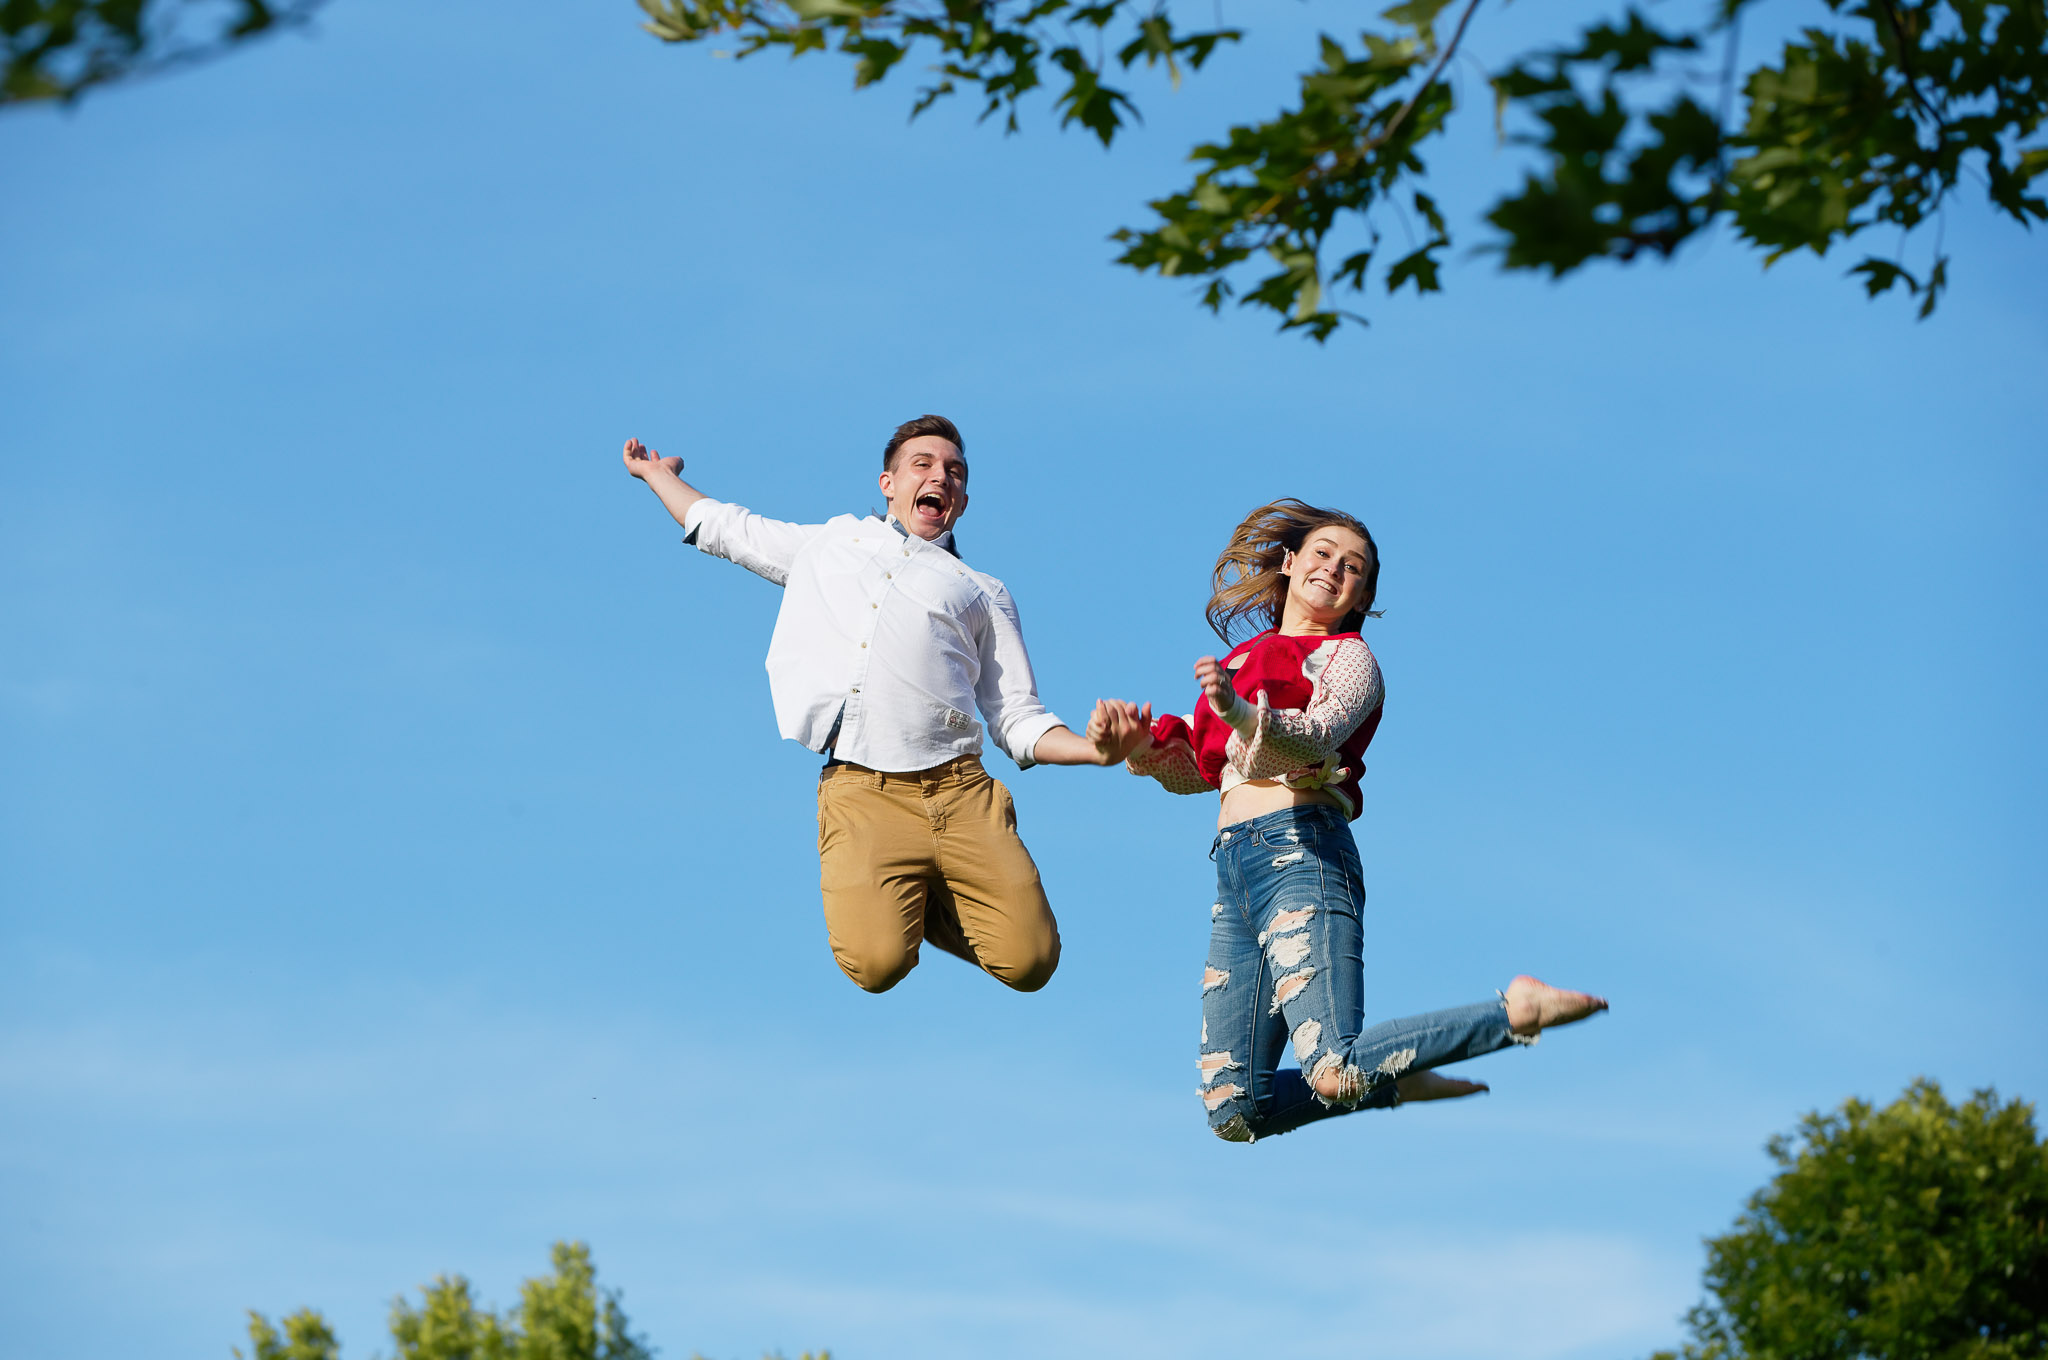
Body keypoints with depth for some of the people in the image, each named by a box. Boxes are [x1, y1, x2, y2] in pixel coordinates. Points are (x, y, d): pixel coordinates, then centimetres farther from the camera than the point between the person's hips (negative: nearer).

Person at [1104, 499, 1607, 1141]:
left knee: (1335, 1076, -25)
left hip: (1300, 853, -6)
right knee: (1233, 1110, 0)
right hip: (1234, 874, 6)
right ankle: (1393, 1076, 20)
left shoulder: (1348, 657, 7)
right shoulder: (1243, 661, 27)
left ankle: (1516, 1012, -7)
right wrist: (1142, 742, 3)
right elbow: (1194, 770, 24)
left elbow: (1316, 736, -13)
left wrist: (1238, 714, -33)